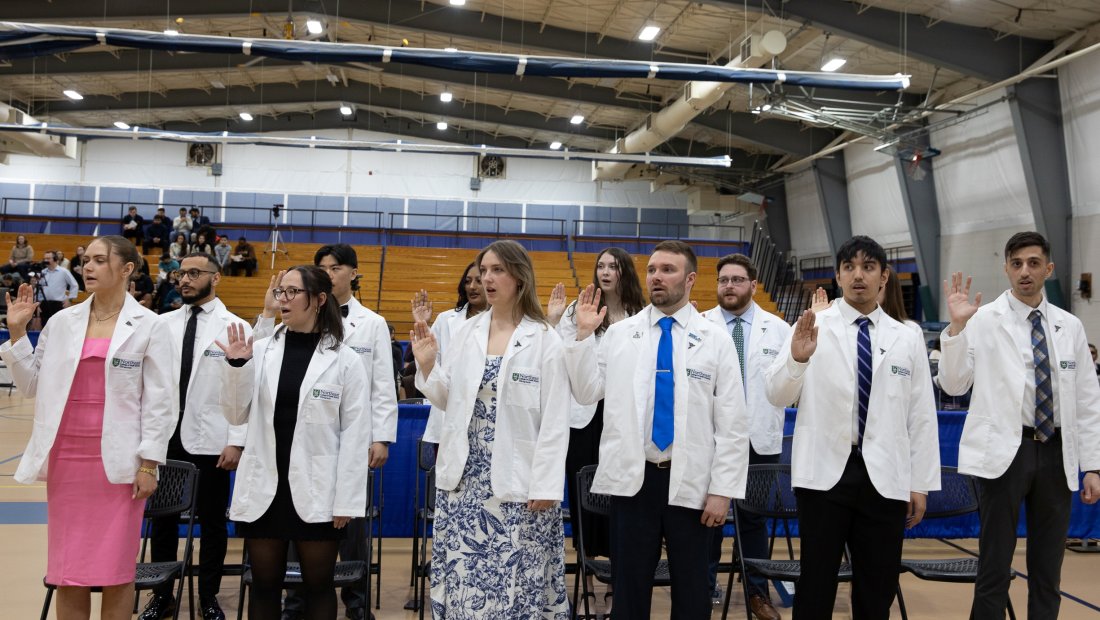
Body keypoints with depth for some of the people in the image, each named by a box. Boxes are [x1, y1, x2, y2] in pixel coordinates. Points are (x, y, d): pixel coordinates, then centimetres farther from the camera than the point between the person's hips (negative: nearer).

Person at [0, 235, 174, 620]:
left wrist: (149, 463, -8)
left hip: (117, 462, -3)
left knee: (115, 571, 5)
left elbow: (158, 400, -4)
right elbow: (32, 386, 10)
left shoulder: (147, 325, -3)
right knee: (67, 570, 10)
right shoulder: (62, 321, 7)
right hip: (66, 458, 3)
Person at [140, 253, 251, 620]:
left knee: (212, 521, 7)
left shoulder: (235, 327, -2)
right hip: (166, 436, 3)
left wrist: (236, 442, -11)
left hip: (209, 440, -3)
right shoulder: (164, 324, 7)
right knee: (162, 516, 11)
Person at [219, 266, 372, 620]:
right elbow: (237, 416, 5)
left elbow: (355, 433, -5)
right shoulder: (261, 350, 3)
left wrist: (347, 500, -8)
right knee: (264, 585, 13)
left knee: (318, 585, 9)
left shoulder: (344, 359, -5)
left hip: (316, 491, -3)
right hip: (264, 488, 3)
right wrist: (237, 367, -10)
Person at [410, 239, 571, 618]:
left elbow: (555, 420, -8)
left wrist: (545, 485, -11)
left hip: (517, 481, -4)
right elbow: (449, 401, 9)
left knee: (516, 580, 3)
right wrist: (427, 365, -6)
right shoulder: (465, 333, 6)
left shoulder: (545, 339, -7)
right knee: (462, 577, 10)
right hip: (464, 476, 4)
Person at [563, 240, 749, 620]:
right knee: (629, 583, 11)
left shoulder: (716, 340, 0)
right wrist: (584, 335, -7)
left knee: (691, 587, 12)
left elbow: (732, 422, -2)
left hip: (690, 482, -1)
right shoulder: (619, 333, 4)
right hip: (632, 478, 1)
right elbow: (585, 393, 1)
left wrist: (723, 490, -7)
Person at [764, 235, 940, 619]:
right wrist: (796, 358, -27)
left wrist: (921, 483, 7)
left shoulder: (908, 340, 8)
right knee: (816, 581, 5)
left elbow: (921, 416, 9)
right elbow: (776, 396, -8)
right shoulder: (812, 327, 0)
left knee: (878, 587, 13)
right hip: (824, 472, -2)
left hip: (885, 477, 3)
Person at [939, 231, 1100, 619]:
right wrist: (956, 327, -21)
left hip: (1056, 452, 4)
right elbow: (954, 385, -9)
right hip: (1004, 451, -4)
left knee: (1048, 568, 13)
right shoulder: (983, 320, -3)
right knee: (995, 564, 2)